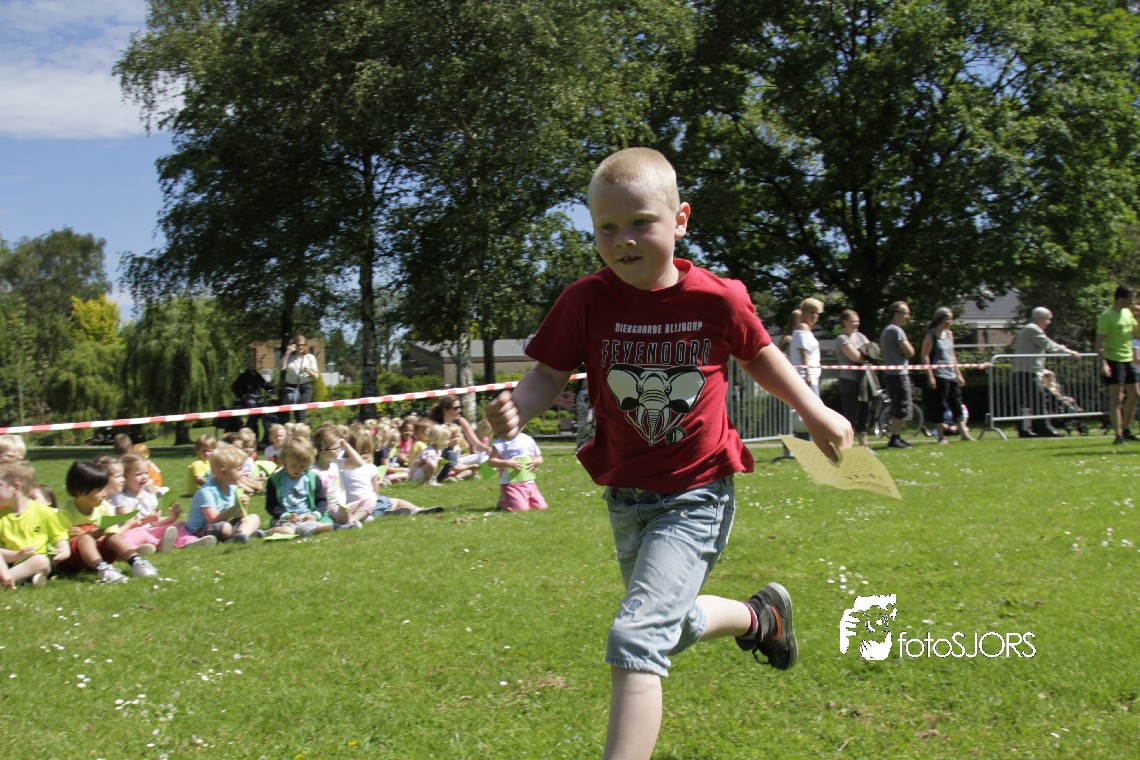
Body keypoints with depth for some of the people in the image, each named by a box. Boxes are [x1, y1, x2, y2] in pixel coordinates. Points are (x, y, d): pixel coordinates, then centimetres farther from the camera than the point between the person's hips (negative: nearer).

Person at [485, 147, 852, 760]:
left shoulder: (718, 300, -12)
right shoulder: (585, 302, -11)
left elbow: (760, 357, 8)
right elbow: (550, 374, -4)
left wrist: (815, 412, 13)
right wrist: (517, 406, -26)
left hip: (696, 497, -4)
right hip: (627, 496, 4)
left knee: (637, 635, -20)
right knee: (669, 629, 25)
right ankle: (760, 615, 54)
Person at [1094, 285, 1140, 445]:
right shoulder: (1107, 316, -14)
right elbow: (1099, 342, -17)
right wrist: (1102, 364, -25)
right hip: (1113, 360, -8)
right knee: (1116, 398, -9)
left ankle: (1126, 431, 25)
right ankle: (1118, 435, -8)